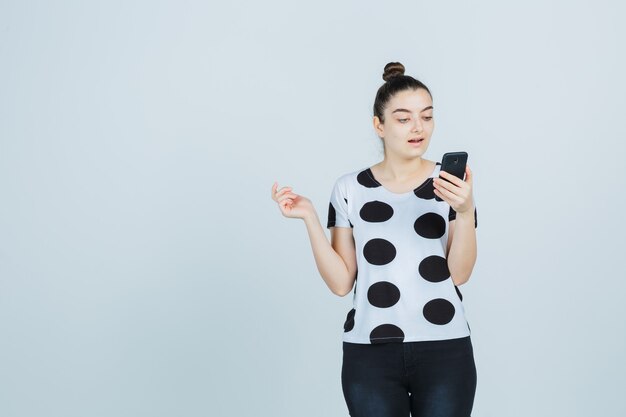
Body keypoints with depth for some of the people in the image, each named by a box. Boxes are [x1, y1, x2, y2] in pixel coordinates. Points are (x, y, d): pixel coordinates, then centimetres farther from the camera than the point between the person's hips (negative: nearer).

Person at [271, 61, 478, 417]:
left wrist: (466, 211, -21)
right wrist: (310, 217, -8)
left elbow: (459, 274, -7)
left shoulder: (452, 184, 1)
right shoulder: (350, 189, 2)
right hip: (370, 353, 0)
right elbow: (341, 283, 0)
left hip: (445, 350, 0)